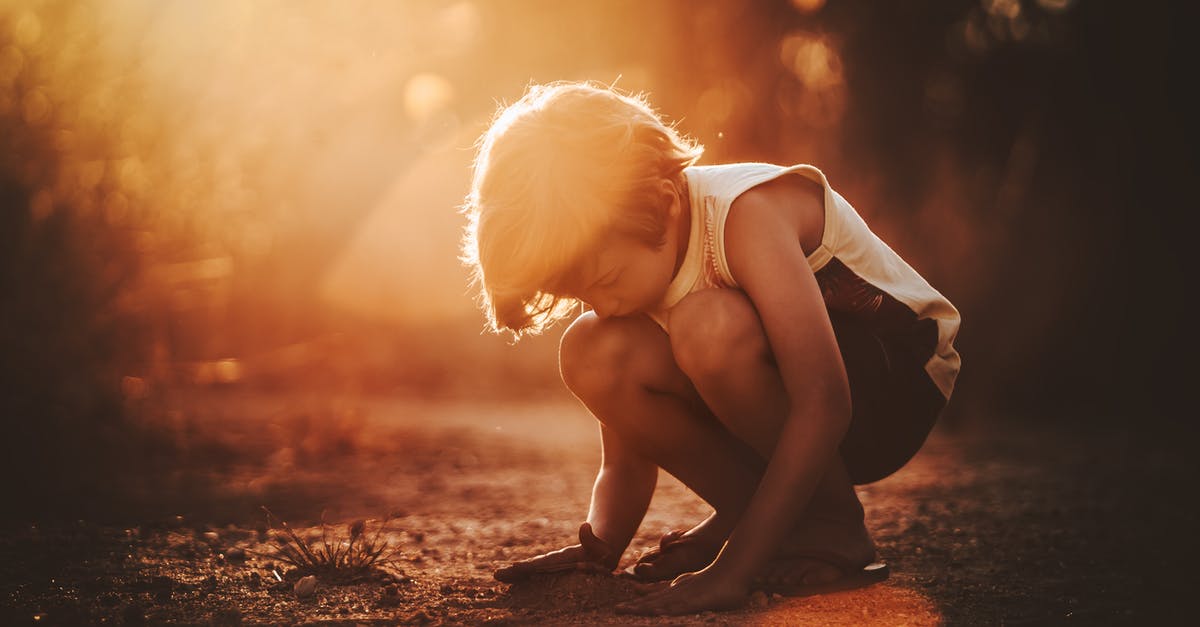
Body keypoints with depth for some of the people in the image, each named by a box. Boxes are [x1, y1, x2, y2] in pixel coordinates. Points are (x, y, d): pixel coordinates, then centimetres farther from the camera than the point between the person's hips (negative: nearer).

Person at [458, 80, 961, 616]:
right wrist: (598, 550, -17)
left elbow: (822, 405, -35)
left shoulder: (748, 212, -28)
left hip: (899, 385, -6)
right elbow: (624, 457, 1)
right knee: (591, 354, -19)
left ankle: (831, 526, -15)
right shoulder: (627, 259, -7)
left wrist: (732, 571, -38)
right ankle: (749, 514, -3)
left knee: (707, 325, -36)